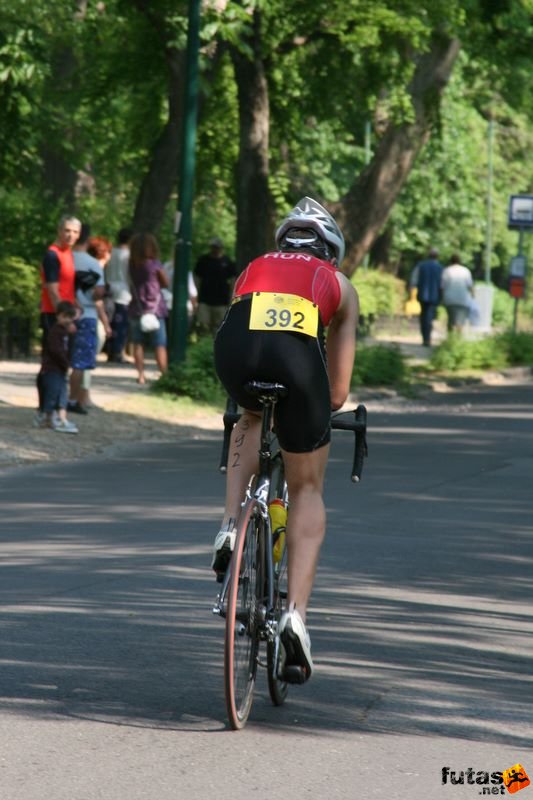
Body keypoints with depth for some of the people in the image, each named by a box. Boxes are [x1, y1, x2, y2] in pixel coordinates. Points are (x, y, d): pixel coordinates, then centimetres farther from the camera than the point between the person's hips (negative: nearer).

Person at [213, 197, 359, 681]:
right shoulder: (339, 285, 34)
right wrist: (311, 416, 52)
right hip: (296, 353, -1)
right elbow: (338, 393, 32)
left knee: (251, 419, 38)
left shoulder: (255, 269, 39)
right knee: (307, 491, 16)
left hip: (236, 346, 1)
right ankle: (296, 614, 2)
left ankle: (232, 528, 18)